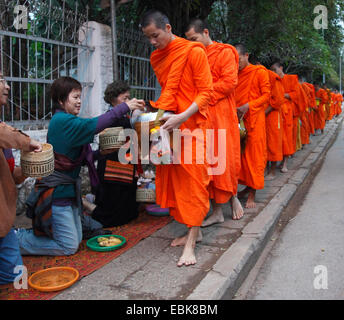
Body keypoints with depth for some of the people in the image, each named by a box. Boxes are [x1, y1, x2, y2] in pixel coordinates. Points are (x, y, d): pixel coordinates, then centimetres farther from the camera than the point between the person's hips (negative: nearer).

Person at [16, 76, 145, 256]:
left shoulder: (65, 121, 13)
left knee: (77, 239, 16)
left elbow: (77, 158, 13)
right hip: (56, 191, -10)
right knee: (69, 247, -1)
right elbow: (94, 125, -33)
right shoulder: (62, 121, -18)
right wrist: (124, 107, -28)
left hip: (68, 187, 10)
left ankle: (38, 230, 26)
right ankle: (16, 239, 8)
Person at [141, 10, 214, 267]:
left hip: (193, 124, -7)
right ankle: (194, 230, 18)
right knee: (174, 179, 5)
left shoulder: (193, 51, -7)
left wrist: (182, 117, -23)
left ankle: (190, 243, -3)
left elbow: (206, 92, -11)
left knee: (193, 180, -6)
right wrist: (156, 111, 5)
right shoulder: (157, 58, 14)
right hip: (169, 126, 7)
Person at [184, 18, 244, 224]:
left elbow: (229, 81, -11)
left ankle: (233, 197, 26)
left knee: (226, 159, -1)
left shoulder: (225, 52, 0)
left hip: (221, 114, -5)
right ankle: (217, 212, 9)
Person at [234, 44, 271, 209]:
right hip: (238, 118, 5)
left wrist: (248, 106, -17)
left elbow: (267, 95, -5)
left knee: (254, 154, -4)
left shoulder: (259, 71, -1)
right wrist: (234, 109, 0)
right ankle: (247, 186, 18)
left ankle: (252, 193, 0)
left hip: (254, 117, -5)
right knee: (241, 153, 4)